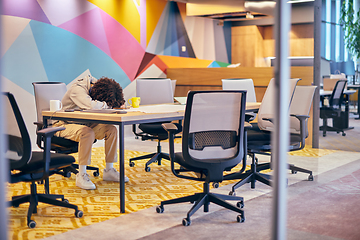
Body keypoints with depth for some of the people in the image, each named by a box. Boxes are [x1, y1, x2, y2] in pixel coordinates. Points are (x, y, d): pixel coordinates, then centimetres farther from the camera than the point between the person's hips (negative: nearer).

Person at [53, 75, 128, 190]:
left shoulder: (97, 85, -5)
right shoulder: (77, 89, -27)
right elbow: (91, 105, -44)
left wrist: (118, 104, -15)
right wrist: (109, 105, -27)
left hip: (85, 123, 7)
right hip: (64, 124, -7)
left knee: (111, 130, -11)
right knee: (88, 132, -37)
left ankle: (109, 170, -1)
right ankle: (81, 176, -28)